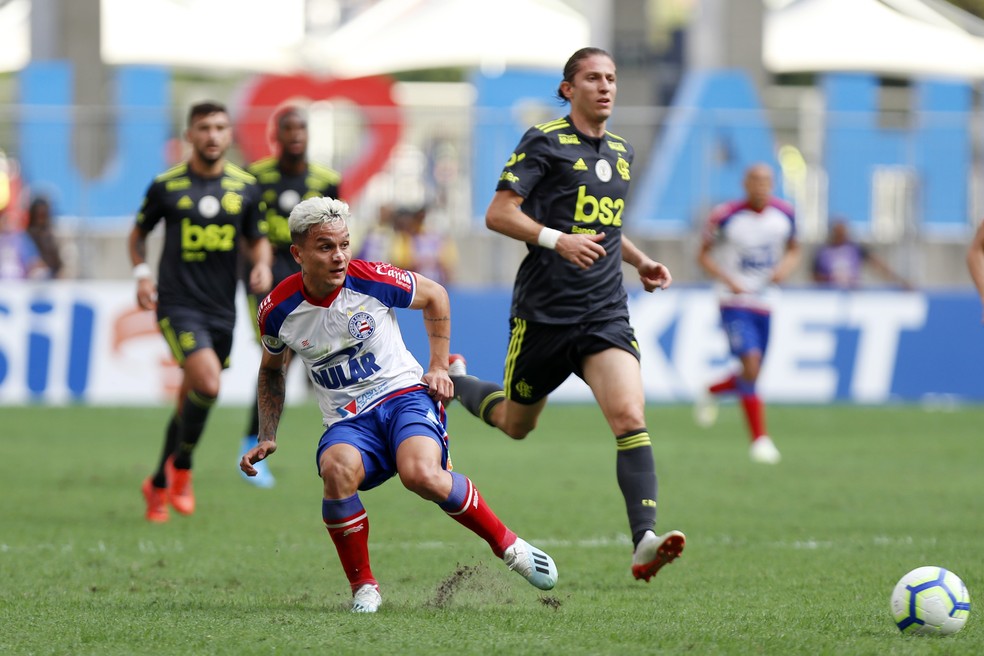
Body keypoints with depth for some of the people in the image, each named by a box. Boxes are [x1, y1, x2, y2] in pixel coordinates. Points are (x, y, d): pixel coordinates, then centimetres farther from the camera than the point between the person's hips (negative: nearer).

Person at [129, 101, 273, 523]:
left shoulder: (246, 187, 4)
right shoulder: (166, 186, -2)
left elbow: (257, 239, 14)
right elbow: (139, 233, 12)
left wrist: (262, 266, -7)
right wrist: (142, 274, -3)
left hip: (222, 309, 4)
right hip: (178, 303, -4)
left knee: (192, 400, 11)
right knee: (207, 382, -23)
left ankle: (159, 487, 29)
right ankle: (180, 469, -2)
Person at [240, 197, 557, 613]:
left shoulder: (372, 280, -11)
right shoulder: (277, 312, -5)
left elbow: (435, 297, 10)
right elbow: (272, 370, 18)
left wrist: (439, 367, 7)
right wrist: (267, 438, 10)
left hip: (405, 395, -2)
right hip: (347, 422, 2)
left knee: (421, 475, -34)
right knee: (337, 470, -35)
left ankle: (507, 545, -9)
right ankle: (363, 587, -15)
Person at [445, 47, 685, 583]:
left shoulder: (621, 152, 15)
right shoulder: (544, 142, -6)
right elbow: (498, 214, -11)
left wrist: (640, 262, 16)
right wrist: (557, 240, -24)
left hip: (605, 312, 4)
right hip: (543, 311, -4)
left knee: (629, 416, -18)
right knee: (517, 423, 14)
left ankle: (644, 541, -27)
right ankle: (453, 381, 47)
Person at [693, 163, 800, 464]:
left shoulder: (784, 213, 1)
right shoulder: (725, 216, -10)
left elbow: (793, 250, 16)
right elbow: (704, 255, 0)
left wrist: (785, 267, -7)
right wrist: (728, 280, -16)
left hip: (764, 304, 5)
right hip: (734, 303, -5)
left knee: (751, 377, 8)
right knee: (750, 364, -20)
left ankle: (710, 392, 41)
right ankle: (759, 438, -11)